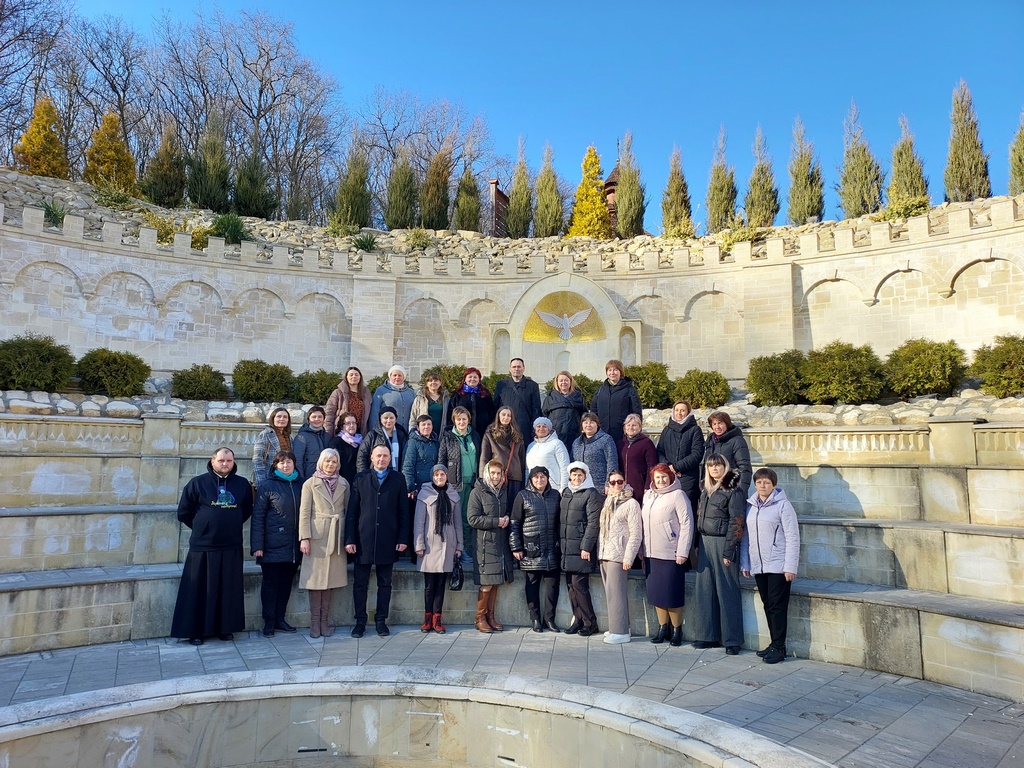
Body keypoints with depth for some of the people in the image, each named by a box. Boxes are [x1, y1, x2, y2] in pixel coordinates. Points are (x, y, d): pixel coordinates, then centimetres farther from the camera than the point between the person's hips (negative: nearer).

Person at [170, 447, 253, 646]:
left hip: (232, 547, 2)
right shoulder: (198, 483, -3)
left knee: (229, 589, 8)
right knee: (199, 590, 4)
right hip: (203, 546, -2)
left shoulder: (242, 484, 3)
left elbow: (247, 510, 17)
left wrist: (231, 525, 11)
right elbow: (183, 512, 4)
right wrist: (201, 527, 8)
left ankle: (226, 627, 19)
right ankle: (194, 631, 15)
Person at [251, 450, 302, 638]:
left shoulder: (301, 485, 7)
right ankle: (269, 622, 16)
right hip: (273, 546, -4)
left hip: (293, 546, 4)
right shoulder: (267, 486, -4)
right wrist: (257, 545, -11)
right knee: (270, 583, 5)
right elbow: (258, 517, -6)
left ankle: (280, 619, 24)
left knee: (286, 583, 12)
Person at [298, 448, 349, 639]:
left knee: (331, 579, 6)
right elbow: (304, 513, -2)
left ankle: (325, 622, 16)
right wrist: (304, 538, -10)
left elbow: (348, 511, 8)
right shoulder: (310, 484, 2)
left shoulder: (344, 484, 8)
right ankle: (315, 623, 11)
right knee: (316, 579, 1)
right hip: (317, 536, -2)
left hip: (337, 537, 2)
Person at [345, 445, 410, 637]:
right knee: (360, 583, 6)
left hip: (388, 540, 0)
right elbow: (351, 511, 2)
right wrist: (349, 539, -4)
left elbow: (403, 511, 3)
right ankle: (360, 621, 18)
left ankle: (381, 620, 21)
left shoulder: (398, 479, 5)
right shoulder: (360, 478, 5)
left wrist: (403, 538, -2)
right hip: (363, 540, 0)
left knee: (385, 583, 9)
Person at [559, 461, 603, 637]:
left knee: (579, 584, -7)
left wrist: (586, 547, -16)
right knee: (571, 585, 9)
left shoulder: (592, 494, -6)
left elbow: (593, 522, -11)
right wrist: (559, 541, 12)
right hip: (566, 547, 7)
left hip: (581, 548, -7)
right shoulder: (566, 492, 16)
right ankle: (578, 619, 19)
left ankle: (590, 622, 6)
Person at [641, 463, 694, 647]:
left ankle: (677, 630, 15)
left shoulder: (677, 495, -6)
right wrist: (643, 550, 15)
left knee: (672, 594, 0)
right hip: (652, 554, 6)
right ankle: (663, 628, 24)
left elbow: (687, 524, -11)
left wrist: (682, 552, -14)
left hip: (671, 555, -6)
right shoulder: (648, 495, 13)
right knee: (656, 592, 11)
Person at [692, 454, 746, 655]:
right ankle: (708, 635, 17)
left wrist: (728, 551, -16)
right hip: (705, 543, 7)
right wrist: (698, 546, 13)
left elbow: (736, 523, -12)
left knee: (726, 592, -1)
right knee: (704, 589, 7)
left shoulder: (733, 491, -7)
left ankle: (732, 640, 8)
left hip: (722, 543, -7)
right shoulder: (706, 490, 15)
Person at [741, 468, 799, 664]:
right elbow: (745, 536, 12)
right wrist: (744, 563, 10)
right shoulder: (750, 505, 9)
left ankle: (779, 647, 8)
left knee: (777, 606, -1)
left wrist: (790, 567, -13)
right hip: (757, 566, 5)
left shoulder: (783, 505, -7)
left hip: (778, 566, -5)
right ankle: (774, 643, 22)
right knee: (768, 605, 12)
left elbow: (792, 537, -9)